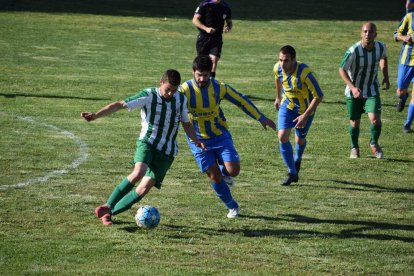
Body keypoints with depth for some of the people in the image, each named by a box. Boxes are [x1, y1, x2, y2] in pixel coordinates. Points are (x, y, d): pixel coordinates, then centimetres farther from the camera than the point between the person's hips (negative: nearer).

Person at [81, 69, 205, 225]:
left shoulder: (181, 99, 5)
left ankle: (109, 213, 4)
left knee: (145, 188, -10)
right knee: (139, 172, -33)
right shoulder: (148, 96, -9)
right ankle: (107, 206, -22)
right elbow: (120, 105, -16)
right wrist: (96, 115, -28)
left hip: (167, 151, 4)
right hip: (147, 142, -4)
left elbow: (186, 123, 20)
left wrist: (196, 140, 2)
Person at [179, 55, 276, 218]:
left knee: (233, 171, -13)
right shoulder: (184, 90, -17)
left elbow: (241, 101, 2)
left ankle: (224, 172, 25)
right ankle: (232, 207, 16)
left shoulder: (219, 88, -11)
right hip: (198, 139, -1)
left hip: (220, 135, 1)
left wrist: (261, 118, 6)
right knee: (214, 175, -4)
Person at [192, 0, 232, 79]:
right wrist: (206, 28, -22)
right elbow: (195, 20, -8)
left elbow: (229, 22, 17)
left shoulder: (226, 7, 4)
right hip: (203, 37, -1)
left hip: (217, 38, 2)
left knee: (214, 59, -14)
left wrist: (228, 27, -7)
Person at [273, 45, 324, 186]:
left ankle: (297, 160, 48)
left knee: (300, 140, 11)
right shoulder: (277, 68, -19)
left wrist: (305, 115, -31)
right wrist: (278, 97, 19)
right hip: (287, 105, 3)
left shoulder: (305, 73, -36)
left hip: (305, 108, -3)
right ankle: (292, 173, -1)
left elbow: (318, 96, -29)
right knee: (282, 136, -13)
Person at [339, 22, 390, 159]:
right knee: (355, 122, 9)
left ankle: (374, 143, 17)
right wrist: (353, 87, -25)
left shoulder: (381, 47, -12)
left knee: (375, 119, -13)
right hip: (354, 91, -2)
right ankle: (354, 148, 37)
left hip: (372, 90, 2)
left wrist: (386, 77, 3)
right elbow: (342, 69, -14)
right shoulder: (353, 51, -25)